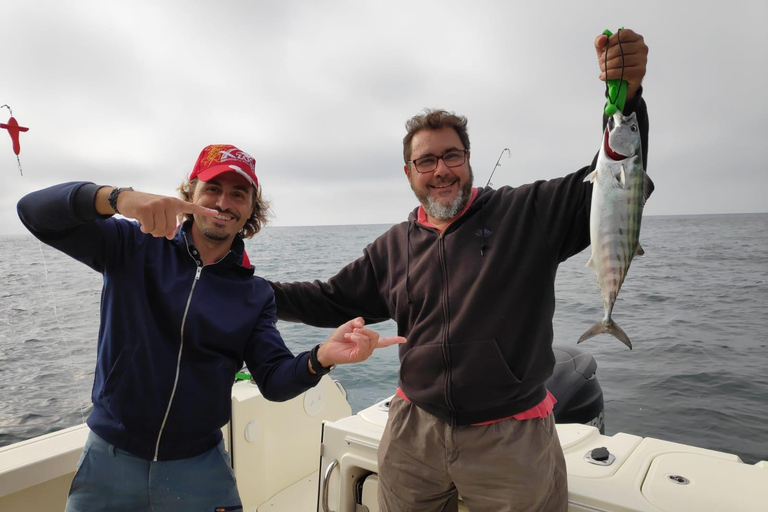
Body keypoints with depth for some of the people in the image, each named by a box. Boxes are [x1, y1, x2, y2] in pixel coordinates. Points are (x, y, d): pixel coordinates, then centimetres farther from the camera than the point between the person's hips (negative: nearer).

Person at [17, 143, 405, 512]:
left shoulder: (255, 294, -2)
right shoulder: (136, 247, -5)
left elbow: (274, 381, -8)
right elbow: (36, 211, -14)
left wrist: (321, 357, -30)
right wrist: (117, 198, -34)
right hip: (110, 459, 0)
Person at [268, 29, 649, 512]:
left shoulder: (528, 213, -3)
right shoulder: (393, 247, 5)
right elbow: (332, 299, 12)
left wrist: (626, 97, -26)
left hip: (513, 439, -2)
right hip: (414, 435, 3)